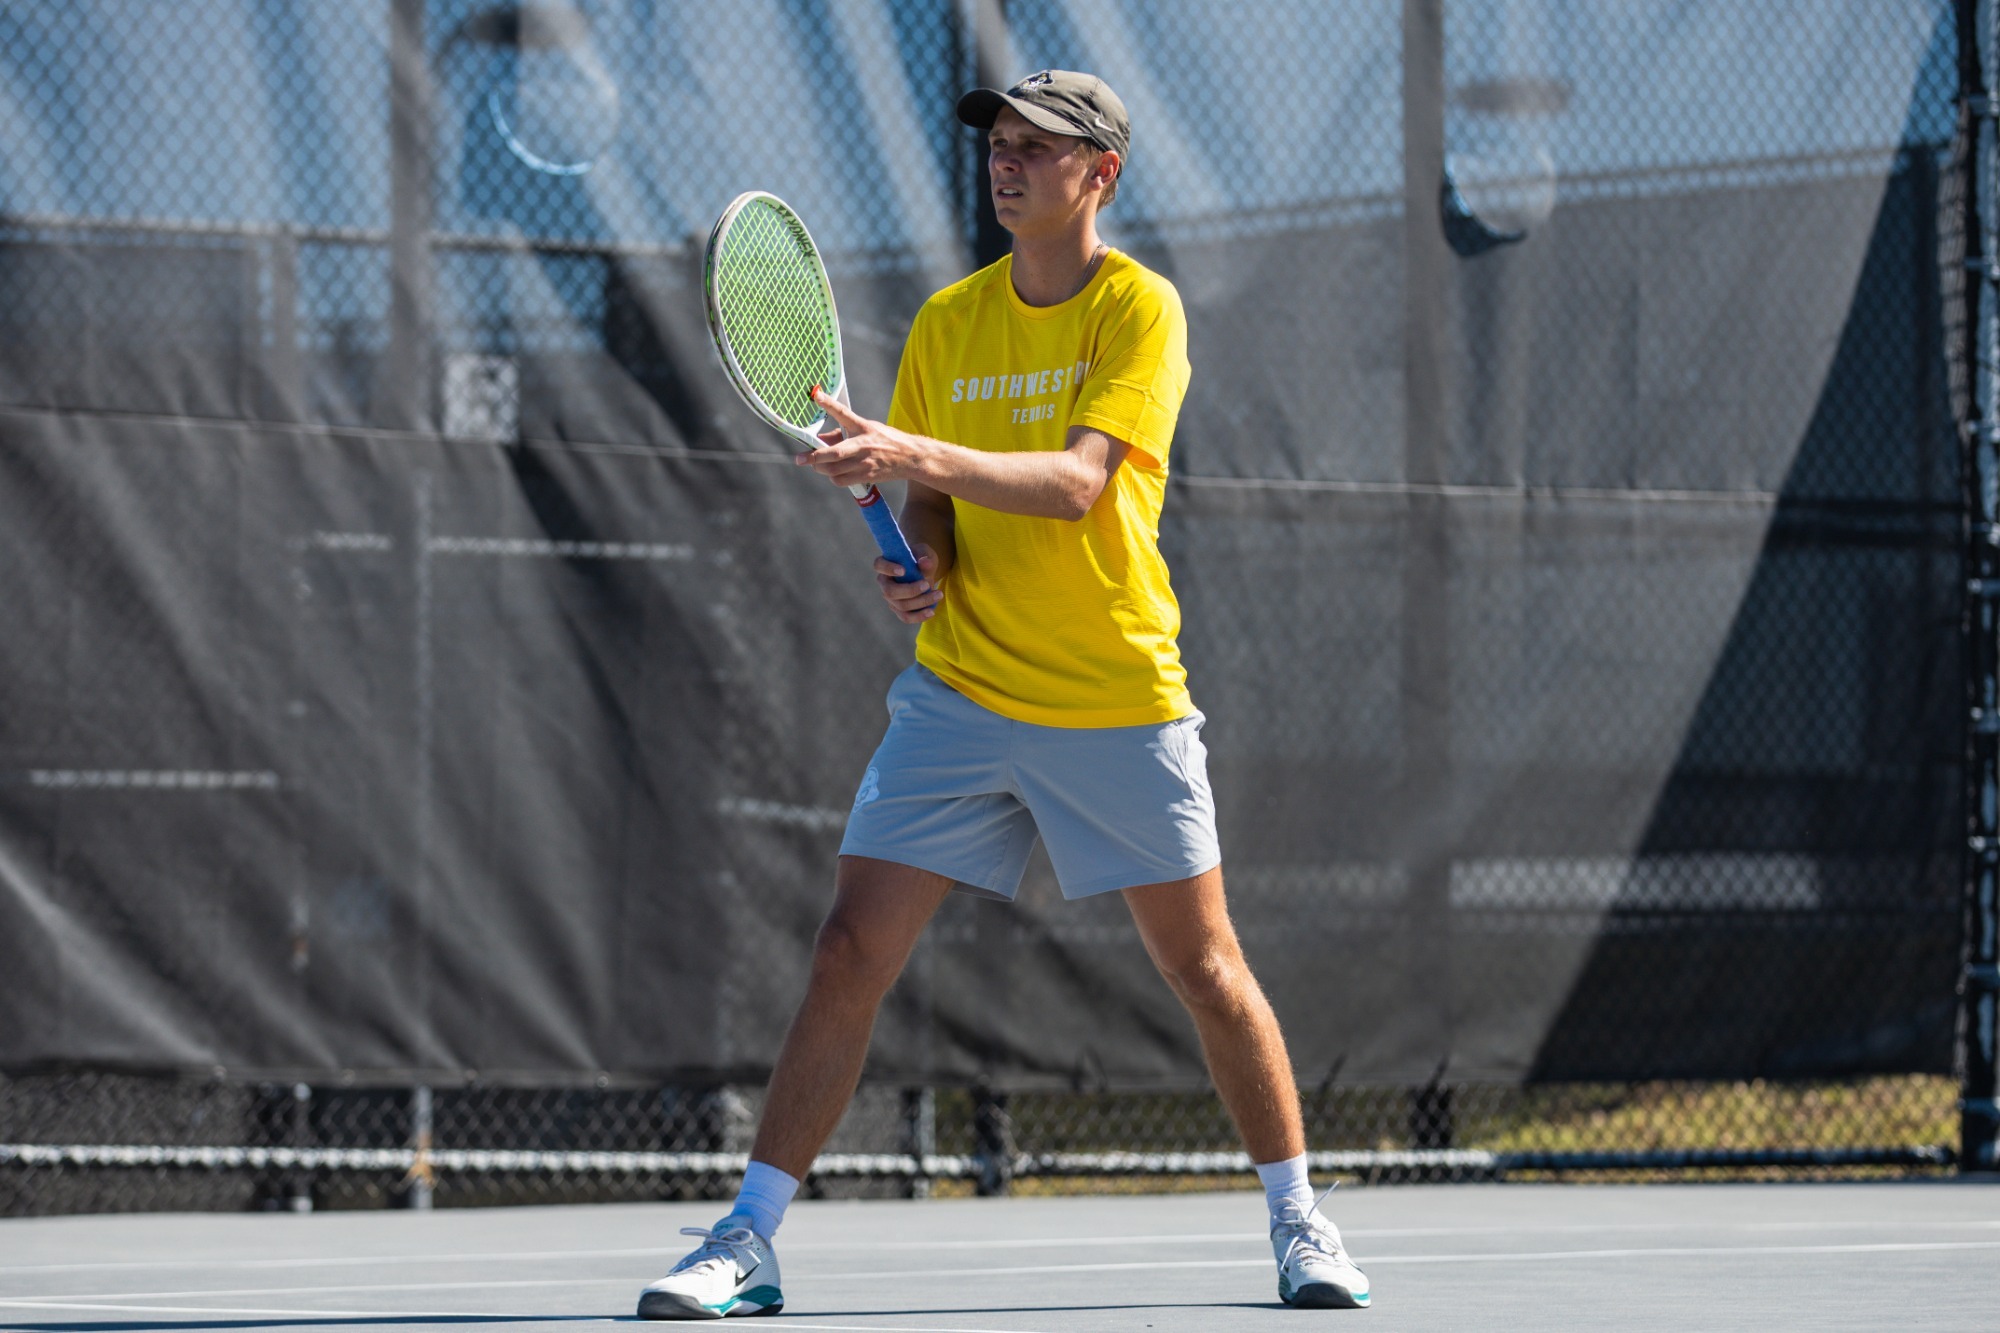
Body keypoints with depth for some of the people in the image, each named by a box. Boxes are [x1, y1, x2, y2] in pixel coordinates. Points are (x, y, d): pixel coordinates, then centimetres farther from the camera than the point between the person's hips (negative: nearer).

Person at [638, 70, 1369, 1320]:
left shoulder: (1140, 309, -8)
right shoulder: (949, 322, 7)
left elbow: (1077, 482, -22)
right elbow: (935, 499, 12)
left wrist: (917, 455, -33)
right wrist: (924, 560, -11)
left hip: (1120, 703, -3)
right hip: (962, 689, 3)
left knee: (1207, 970, 4)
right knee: (850, 958, -6)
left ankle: (1301, 1220, 21)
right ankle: (748, 1242, -3)